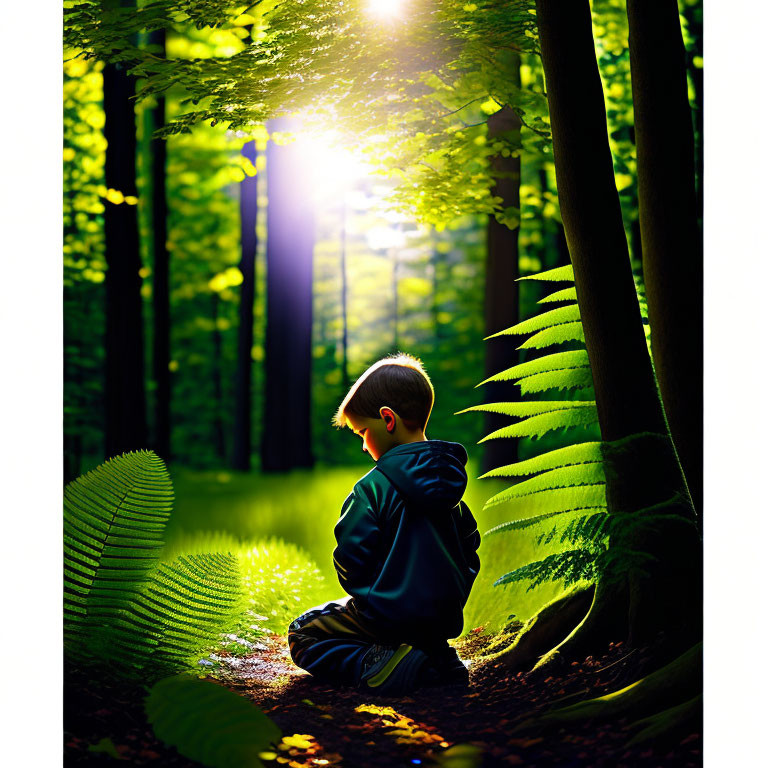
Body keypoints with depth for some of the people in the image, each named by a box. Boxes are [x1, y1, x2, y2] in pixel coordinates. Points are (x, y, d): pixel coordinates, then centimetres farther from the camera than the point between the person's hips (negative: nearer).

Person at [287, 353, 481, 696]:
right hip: (444, 621, 8)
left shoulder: (373, 487, -16)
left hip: (387, 616, -7)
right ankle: (436, 661, 6)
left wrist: (361, 592, 6)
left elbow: (351, 559, -15)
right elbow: (470, 550, 16)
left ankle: (380, 664, -14)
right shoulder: (449, 483, 7)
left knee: (302, 634, 11)